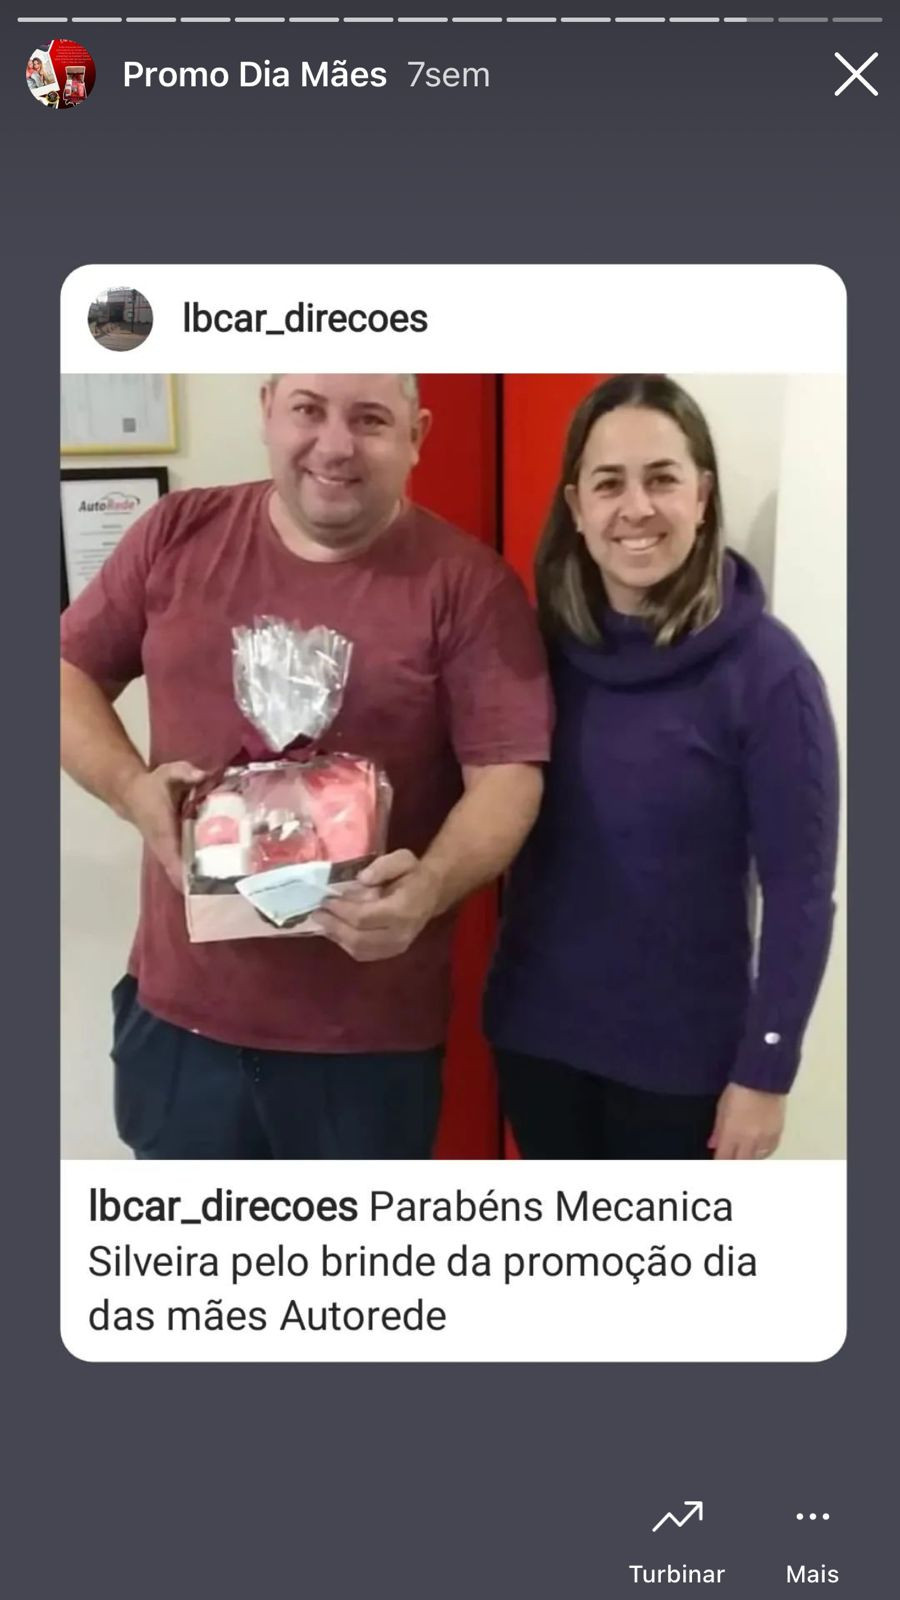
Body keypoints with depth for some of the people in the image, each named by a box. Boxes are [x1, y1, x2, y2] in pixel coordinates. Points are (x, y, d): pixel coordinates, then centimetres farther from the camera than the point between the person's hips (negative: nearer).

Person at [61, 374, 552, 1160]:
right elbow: (70, 672, 9)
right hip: (181, 1005, 3)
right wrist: (132, 786, -10)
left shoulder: (466, 583, -8)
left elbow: (508, 773, -11)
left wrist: (431, 885, -30)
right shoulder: (178, 534, 2)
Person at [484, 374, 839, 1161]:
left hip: (682, 1050, -4)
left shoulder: (766, 669, -16)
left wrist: (765, 1068, -11)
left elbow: (799, 891, -13)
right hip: (537, 1028, 4)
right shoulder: (542, 643, -3)